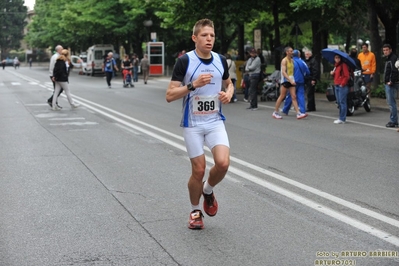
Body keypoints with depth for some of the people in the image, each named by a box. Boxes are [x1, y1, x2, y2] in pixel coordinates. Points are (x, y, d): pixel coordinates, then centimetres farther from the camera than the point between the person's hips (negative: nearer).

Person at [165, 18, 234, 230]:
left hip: (215, 121, 3)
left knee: (223, 163, -15)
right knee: (198, 169, 0)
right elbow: (170, 95, -13)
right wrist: (193, 85, -26)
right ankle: (195, 211, 24)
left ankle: (208, 191, 17)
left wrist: (229, 93, -3)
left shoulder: (221, 60, 2)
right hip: (192, 124, -3)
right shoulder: (185, 61, -12)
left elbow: (228, 83, 21)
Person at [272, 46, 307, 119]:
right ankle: (275, 112, 9)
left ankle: (298, 114, -6)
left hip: (291, 80, 7)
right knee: (282, 96, -2)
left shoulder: (292, 60, 14)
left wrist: (292, 80, 16)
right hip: (285, 80, -7)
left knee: (294, 97, 0)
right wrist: (290, 80, -27)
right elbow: (283, 72, -20)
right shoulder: (284, 60, -10)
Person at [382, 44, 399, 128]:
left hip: (391, 84, -11)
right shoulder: (388, 58, 19)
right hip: (388, 84, 11)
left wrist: (391, 81, -21)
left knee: (391, 103, -9)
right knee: (390, 102, 14)